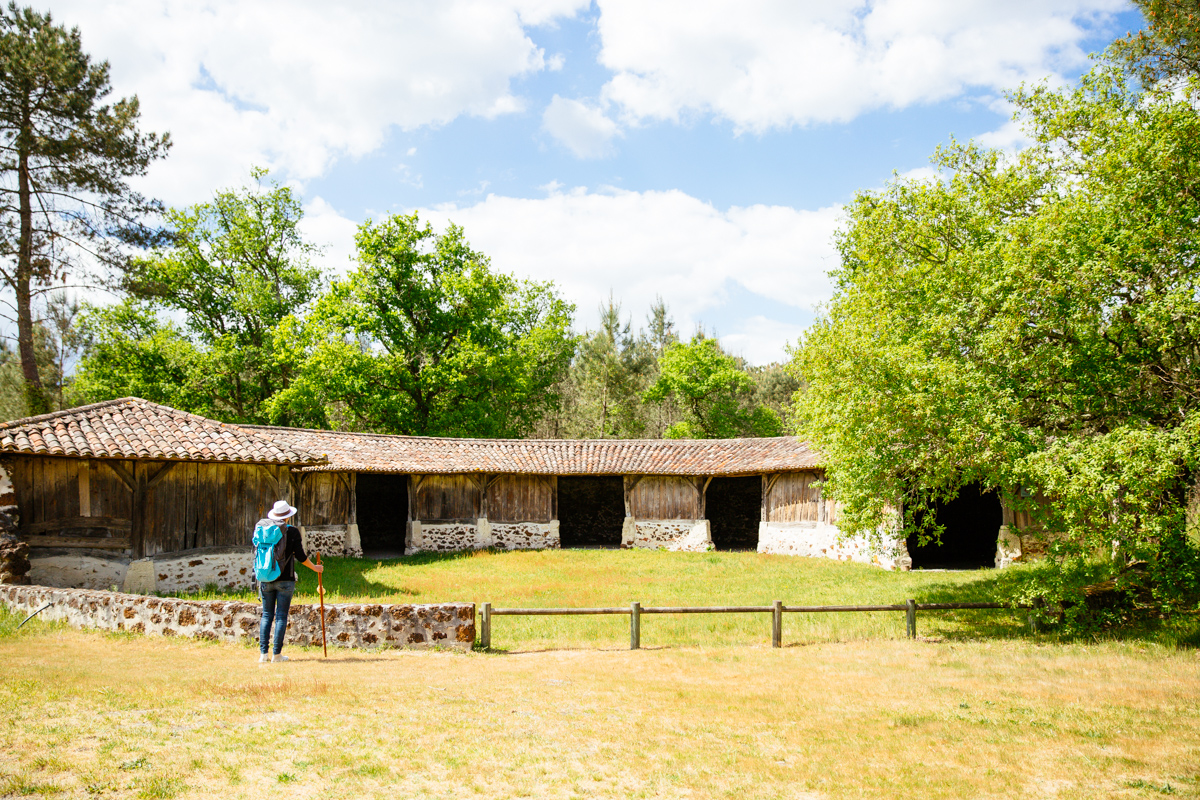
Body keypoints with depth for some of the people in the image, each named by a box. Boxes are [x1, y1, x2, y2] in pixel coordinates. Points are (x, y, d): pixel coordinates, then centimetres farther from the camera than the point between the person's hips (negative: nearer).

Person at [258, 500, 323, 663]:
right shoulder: (292, 531, -5)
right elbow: (300, 556, -6)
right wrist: (314, 567, 8)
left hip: (266, 579, 3)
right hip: (285, 579, -3)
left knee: (266, 615, 10)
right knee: (281, 616, 1)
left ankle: (263, 653, 7)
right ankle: (277, 653, 0)